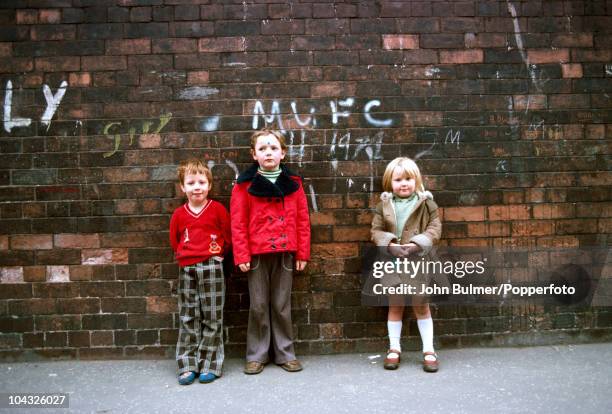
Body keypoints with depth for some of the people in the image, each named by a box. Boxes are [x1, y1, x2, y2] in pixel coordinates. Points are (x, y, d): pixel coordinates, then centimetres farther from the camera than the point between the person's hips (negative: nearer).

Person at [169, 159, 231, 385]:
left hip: (211, 268, -2)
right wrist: (184, 255, 7)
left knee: (212, 317, 3)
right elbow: (174, 241, 16)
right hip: (187, 270, 3)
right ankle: (188, 365, 16)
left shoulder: (218, 209, -2)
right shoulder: (179, 214, 4)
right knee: (188, 318, 7)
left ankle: (210, 365, 12)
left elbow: (228, 236, 4)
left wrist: (218, 254, 1)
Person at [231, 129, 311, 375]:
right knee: (258, 306, 7)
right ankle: (256, 355, 21)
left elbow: (302, 221, 5)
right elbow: (238, 223, -3)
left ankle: (285, 353, 23)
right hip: (257, 254, -1)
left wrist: (302, 253, 2)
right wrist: (241, 255, -8)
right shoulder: (244, 185, -1)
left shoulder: (293, 183, 5)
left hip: (285, 253, 2)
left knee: (282, 306, 10)